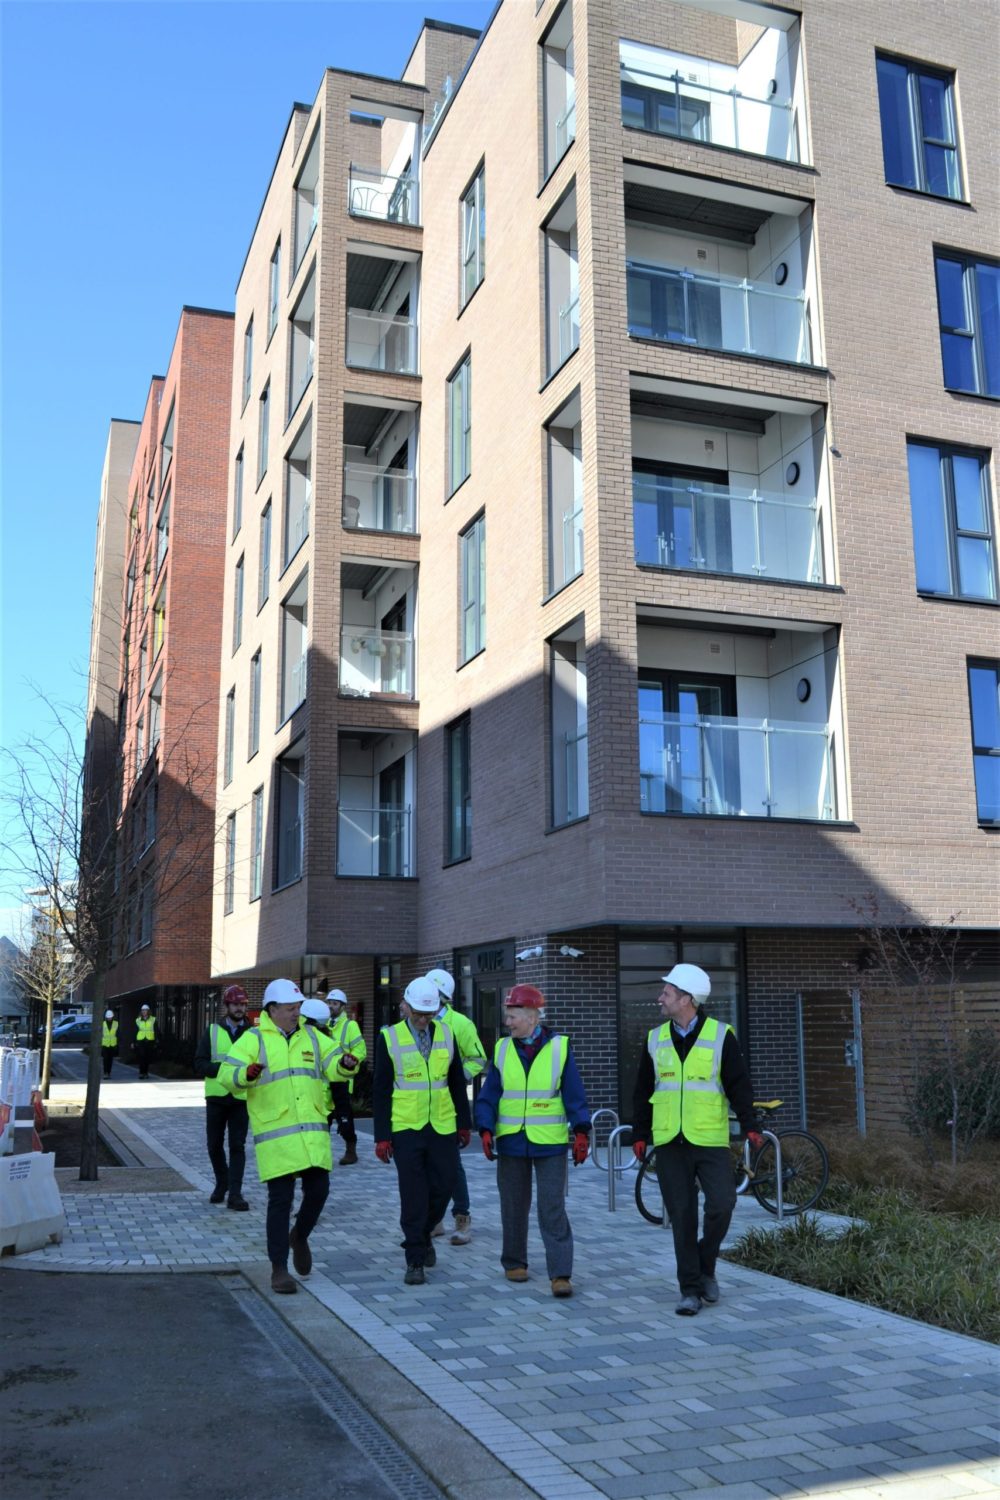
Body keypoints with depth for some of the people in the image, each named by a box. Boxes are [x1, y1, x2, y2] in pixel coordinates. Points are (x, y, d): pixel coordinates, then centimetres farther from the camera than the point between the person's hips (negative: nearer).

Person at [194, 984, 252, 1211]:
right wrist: (223, 1068, -18)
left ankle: (235, 1193, 1)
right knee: (214, 1145, 11)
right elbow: (199, 1064, -2)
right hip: (216, 1097, 1)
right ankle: (222, 1183, 33)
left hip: (241, 1098, -1)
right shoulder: (213, 1031, 3)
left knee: (237, 1146, -3)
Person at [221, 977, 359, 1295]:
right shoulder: (253, 1039, -1)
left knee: (318, 1190, 4)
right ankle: (279, 1269, 10)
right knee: (280, 1199, -2)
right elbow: (227, 1075, -9)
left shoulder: (311, 1036, 13)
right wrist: (248, 1073, -31)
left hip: (312, 1133, 4)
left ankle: (299, 1237, 34)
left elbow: (333, 1066, 7)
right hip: (275, 1135, -4)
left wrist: (345, 1064, -17)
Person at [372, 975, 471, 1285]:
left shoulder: (446, 1034, 4)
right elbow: (381, 1090, -3)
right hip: (406, 1129, -3)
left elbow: (457, 1082, 12)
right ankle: (415, 1260, 12)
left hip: (443, 1128, 3)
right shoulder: (389, 1038, -5)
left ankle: (422, 1236, 34)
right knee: (413, 1196, -1)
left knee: (443, 1188, 7)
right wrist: (382, 1136, -6)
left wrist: (464, 1123, 12)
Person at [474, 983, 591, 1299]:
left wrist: (581, 1131, -9)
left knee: (552, 1209, -5)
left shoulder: (560, 1048, -2)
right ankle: (514, 1263, 28)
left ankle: (560, 1274, -1)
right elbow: (488, 1096, 5)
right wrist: (486, 1130, -7)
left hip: (550, 1143, -3)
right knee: (514, 1207, 12)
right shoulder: (502, 1050, 5)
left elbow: (574, 1095, -2)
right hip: (511, 1143, 3)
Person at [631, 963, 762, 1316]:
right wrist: (639, 1134, 11)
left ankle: (705, 1267, 13)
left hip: (710, 1139, -2)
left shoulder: (721, 1035, -2)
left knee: (722, 1204, -13)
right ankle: (690, 1289, 13)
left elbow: (738, 1085, -2)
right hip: (669, 1142, 3)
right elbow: (643, 1091, 13)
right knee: (681, 1216, 4)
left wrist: (750, 1125, -10)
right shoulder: (655, 1039, 8)